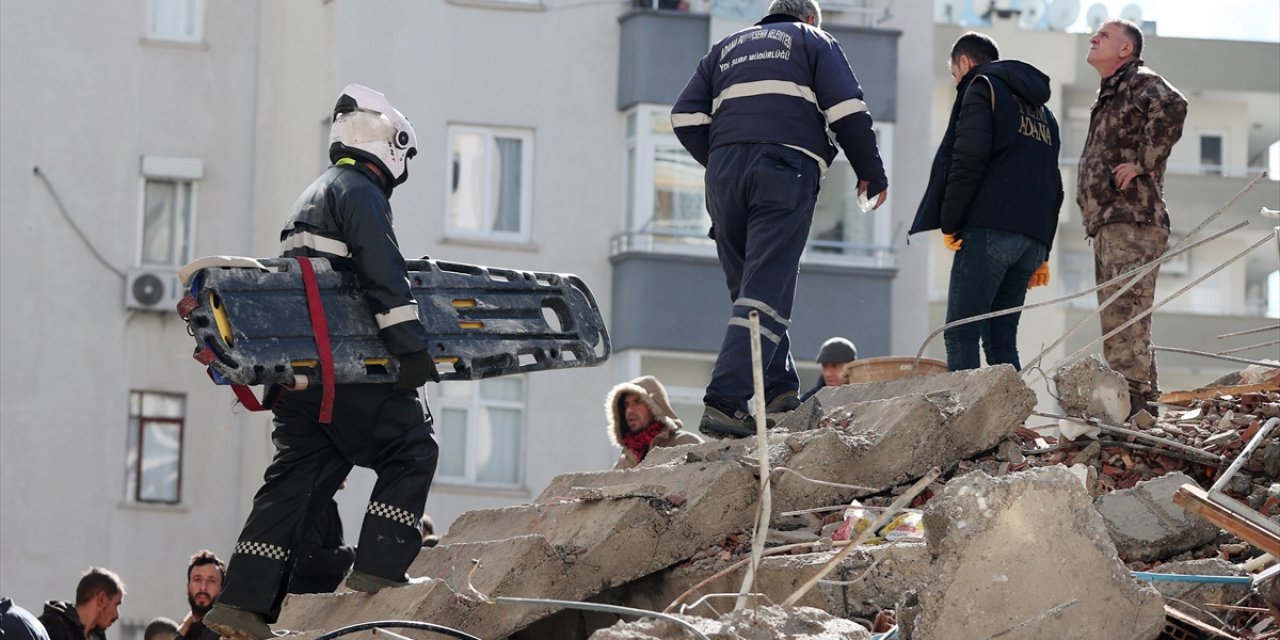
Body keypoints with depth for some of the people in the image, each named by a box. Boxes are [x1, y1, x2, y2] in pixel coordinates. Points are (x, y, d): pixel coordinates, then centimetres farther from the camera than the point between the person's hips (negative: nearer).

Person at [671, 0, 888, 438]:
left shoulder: (726, 49, 28)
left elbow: (685, 117, 16)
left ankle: (779, 388, 8)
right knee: (766, 292, -11)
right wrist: (872, 173, 11)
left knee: (746, 284, 16)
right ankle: (724, 402, -23)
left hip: (724, 169, 4)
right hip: (785, 168, -4)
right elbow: (847, 111, 3)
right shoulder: (813, 41, 17)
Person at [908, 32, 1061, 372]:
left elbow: (968, 158, -11)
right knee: (1001, 339, 8)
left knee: (961, 334, -10)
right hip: (1033, 237, 8)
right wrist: (1043, 253, 22)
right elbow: (1054, 186, 26)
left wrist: (949, 223, -8)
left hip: (989, 229, -7)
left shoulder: (981, 88, 4)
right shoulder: (1043, 111, 29)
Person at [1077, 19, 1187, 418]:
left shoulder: (1140, 82, -4)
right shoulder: (1110, 96, 26)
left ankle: (1134, 399, -24)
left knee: (1124, 319, -18)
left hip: (1132, 221, -11)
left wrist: (1143, 163, -21)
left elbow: (1172, 107, -27)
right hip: (1107, 222, 11)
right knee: (1115, 324, 10)